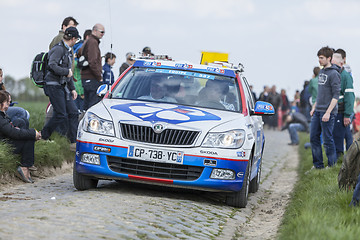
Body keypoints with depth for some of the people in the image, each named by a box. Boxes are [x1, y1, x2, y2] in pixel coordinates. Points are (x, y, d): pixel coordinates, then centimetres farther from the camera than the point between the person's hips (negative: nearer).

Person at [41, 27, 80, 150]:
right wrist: (67, 72, -17)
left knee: (73, 111, 2)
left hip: (63, 86, 10)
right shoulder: (59, 49, -13)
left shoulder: (68, 51, 18)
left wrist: (72, 89, 20)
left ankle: (74, 142, 3)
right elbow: (51, 66, -27)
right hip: (54, 85, -10)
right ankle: (42, 137, 4)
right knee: (61, 115, -11)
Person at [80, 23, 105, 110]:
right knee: (95, 103, -12)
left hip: (85, 78, 10)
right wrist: (99, 77, -15)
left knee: (87, 104, 12)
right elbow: (93, 62, -20)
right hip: (92, 79, -10)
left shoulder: (87, 42, 21)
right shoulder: (93, 42, -11)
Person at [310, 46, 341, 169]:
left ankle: (332, 165, 7)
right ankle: (318, 164, 17)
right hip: (317, 112, 8)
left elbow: (336, 95, -15)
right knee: (314, 137, 8)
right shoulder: (321, 72, 14)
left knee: (327, 140, -3)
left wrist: (328, 113, -20)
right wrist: (314, 107, 18)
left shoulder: (334, 74, -12)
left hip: (328, 112, -8)